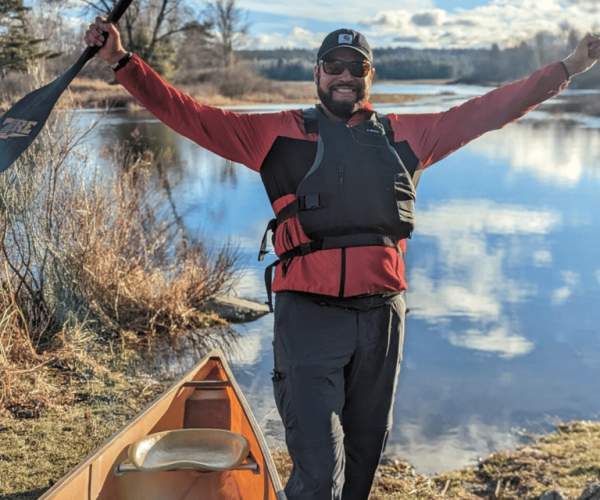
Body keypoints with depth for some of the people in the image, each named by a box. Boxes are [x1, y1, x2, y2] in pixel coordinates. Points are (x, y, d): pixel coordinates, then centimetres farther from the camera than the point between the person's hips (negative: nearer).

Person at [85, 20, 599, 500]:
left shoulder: (404, 135, 13)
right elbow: (190, 116, 2)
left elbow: (487, 110, 17)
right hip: (309, 316, -3)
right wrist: (123, 61, -5)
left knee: (365, 452, 17)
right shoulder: (280, 133, 6)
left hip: (382, 314, 4)